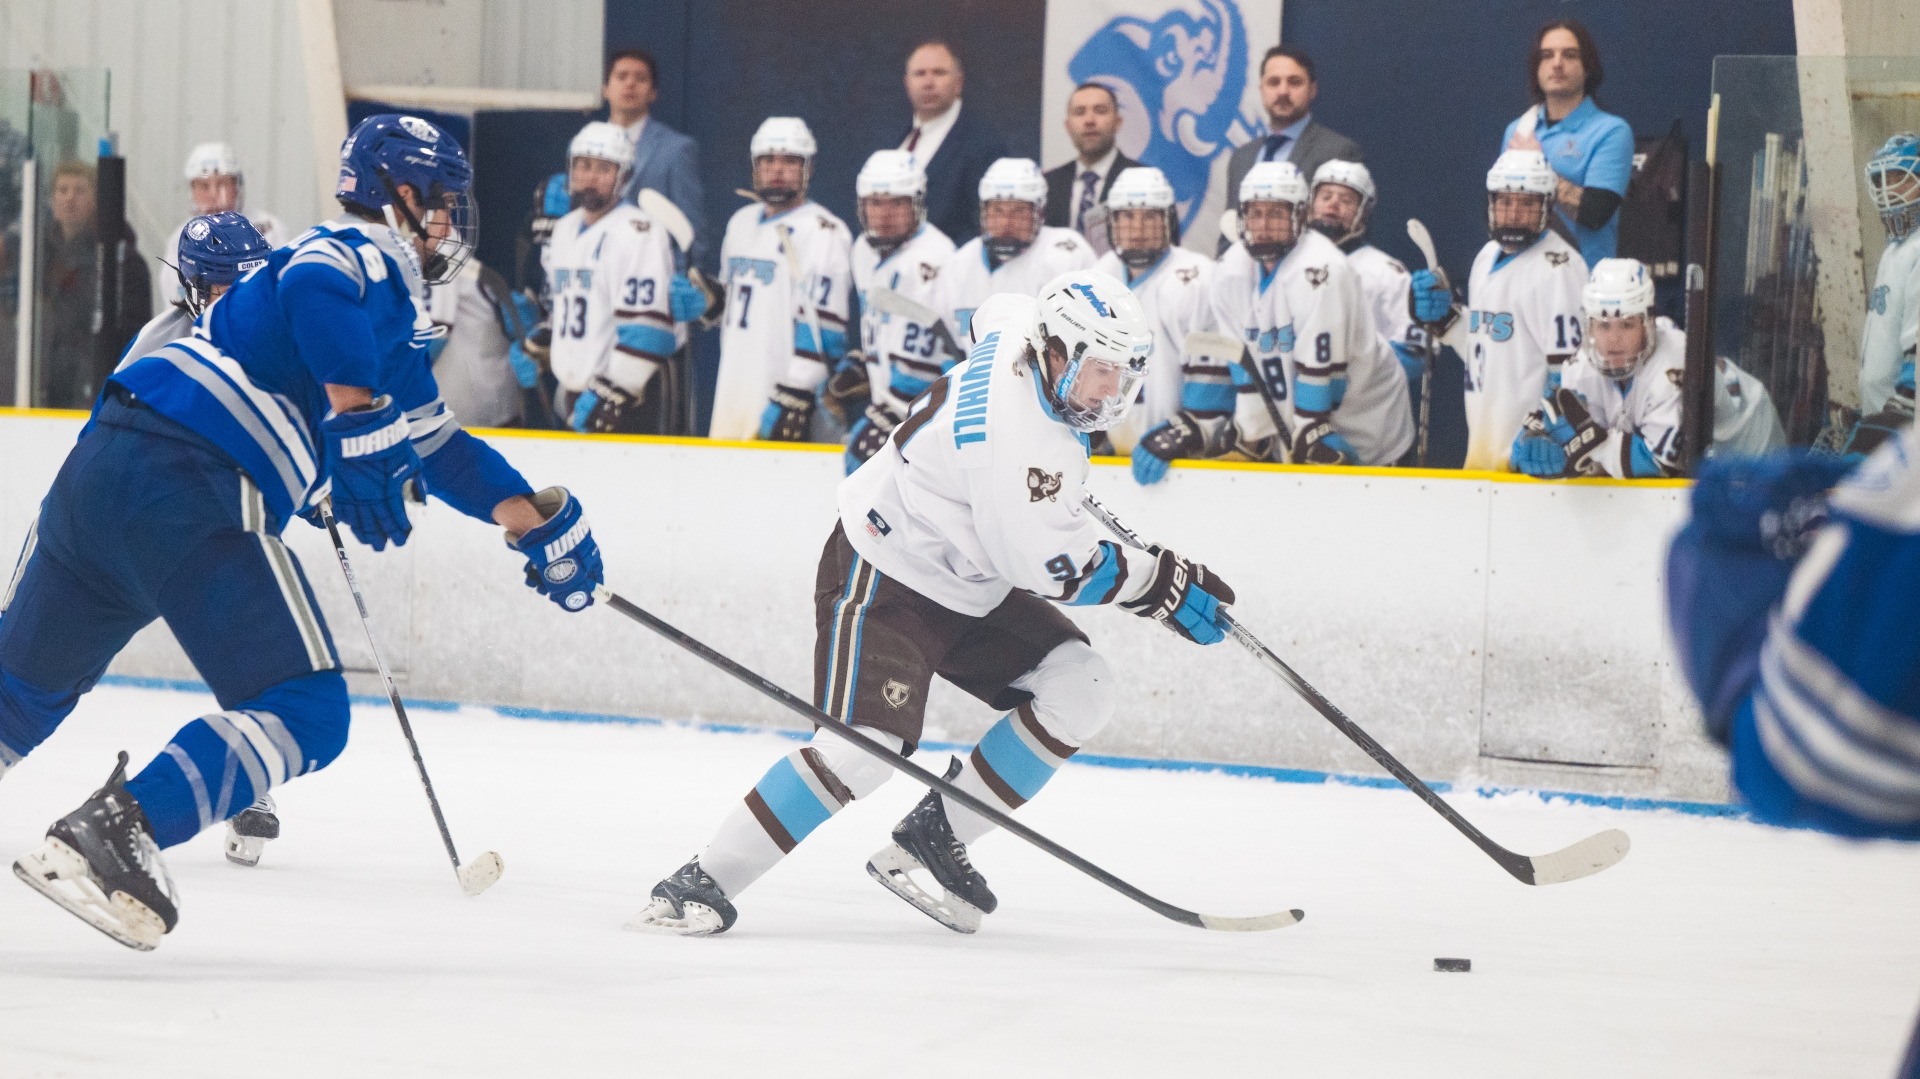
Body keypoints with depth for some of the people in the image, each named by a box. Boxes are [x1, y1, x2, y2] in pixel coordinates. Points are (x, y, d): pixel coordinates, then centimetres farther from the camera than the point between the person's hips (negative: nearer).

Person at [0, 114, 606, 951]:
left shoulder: (392, 330, 31)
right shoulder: (369, 256, 2)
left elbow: (434, 446, 37)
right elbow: (316, 288, -22)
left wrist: (540, 524, 35)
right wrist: (359, 424, -26)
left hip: (104, 460, 9)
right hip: (194, 483, -9)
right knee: (305, 717, -6)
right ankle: (110, 834, -22)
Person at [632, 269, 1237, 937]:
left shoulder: (1024, 330, -4)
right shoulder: (1019, 435, -31)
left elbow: (995, 313, 23)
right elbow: (1056, 567, -28)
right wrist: (1166, 584, -20)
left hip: (971, 588, 10)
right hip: (884, 579, -10)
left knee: (1080, 690, -5)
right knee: (866, 748, -25)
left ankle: (931, 840, 0)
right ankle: (702, 883, -14)